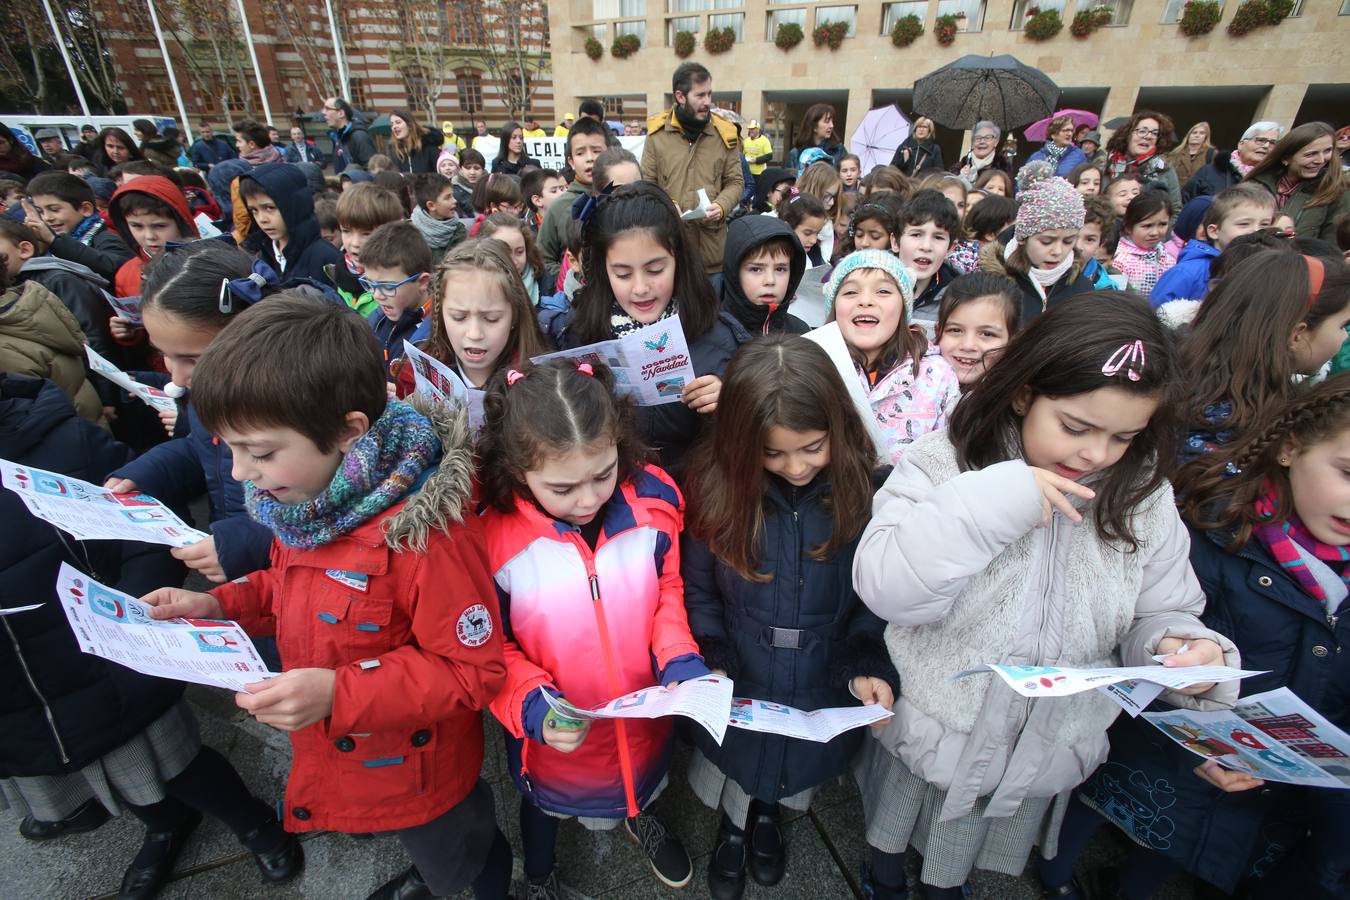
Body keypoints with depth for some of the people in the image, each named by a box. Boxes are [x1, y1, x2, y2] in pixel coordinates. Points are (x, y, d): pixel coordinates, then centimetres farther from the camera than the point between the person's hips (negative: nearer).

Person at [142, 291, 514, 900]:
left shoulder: (425, 531, -38)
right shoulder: (308, 494, -11)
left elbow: (474, 669, -29)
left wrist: (340, 694, -35)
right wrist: (219, 605, -8)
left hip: (413, 774, -7)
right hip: (335, 755, 7)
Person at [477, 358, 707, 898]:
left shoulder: (653, 499, -22)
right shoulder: (491, 536, -29)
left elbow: (669, 590, -6)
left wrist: (680, 662, -20)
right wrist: (533, 708, -28)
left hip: (644, 714, 2)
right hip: (556, 733, -1)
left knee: (643, 775, 35)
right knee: (547, 802, 32)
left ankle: (640, 818, 73)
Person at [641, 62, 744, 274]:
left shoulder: (724, 134, 7)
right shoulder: (657, 133, 3)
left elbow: (735, 182, 10)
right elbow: (647, 184, 5)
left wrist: (720, 207, -11)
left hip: (712, 241, 2)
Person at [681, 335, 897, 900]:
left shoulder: (866, 491, -18)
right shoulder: (718, 487, -17)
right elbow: (698, 590, -6)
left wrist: (867, 668, -21)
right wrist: (713, 662, -16)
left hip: (823, 691, 1)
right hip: (739, 689, 0)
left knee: (794, 770, 28)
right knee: (738, 763, 26)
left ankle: (768, 811, 63)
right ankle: (733, 824, 60)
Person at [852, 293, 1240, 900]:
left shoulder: (1142, 497, -10)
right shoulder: (946, 460, -21)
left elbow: (1158, 615, 1)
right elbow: (885, 589, -31)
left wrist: (1189, 649, -22)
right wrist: (994, 501, -36)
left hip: (1044, 757, 3)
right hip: (927, 736, -2)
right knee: (891, 841, 28)